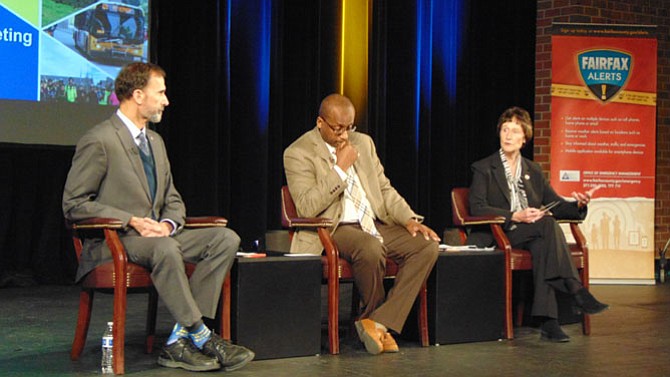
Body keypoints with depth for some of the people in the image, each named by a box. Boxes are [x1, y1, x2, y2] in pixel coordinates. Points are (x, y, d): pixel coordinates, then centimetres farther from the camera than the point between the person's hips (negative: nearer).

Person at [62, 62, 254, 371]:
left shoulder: (155, 141, 18)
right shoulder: (99, 141, -8)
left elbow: (172, 200, 21)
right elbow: (74, 205, -10)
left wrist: (168, 224, -4)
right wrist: (131, 221, -18)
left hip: (157, 235, 8)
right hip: (111, 242, -8)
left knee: (226, 238, -15)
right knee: (165, 249, -39)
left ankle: (179, 341, -22)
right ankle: (202, 337, -28)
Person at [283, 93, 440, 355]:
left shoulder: (363, 142, 14)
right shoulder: (298, 153, -6)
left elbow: (385, 189, 18)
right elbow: (307, 208, -17)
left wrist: (409, 219, 0)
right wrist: (340, 168, -16)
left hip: (375, 225, 7)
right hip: (333, 230, -6)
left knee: (427, 245, -18)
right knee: (371, 249, -38)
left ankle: (380, 322, -21)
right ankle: (374, 319, -9)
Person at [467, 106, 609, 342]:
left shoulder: (533, 171, 20)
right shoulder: (483, 169, 5)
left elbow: (555, 205, 15)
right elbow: (477, 208, -9)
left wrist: (578, 205, -8)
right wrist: (515, 217, -21)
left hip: (531, 237, 4)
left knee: (542, 245, -34)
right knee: (548, 224, -31)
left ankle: (548, 321, -44)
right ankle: (576, 290, -35)